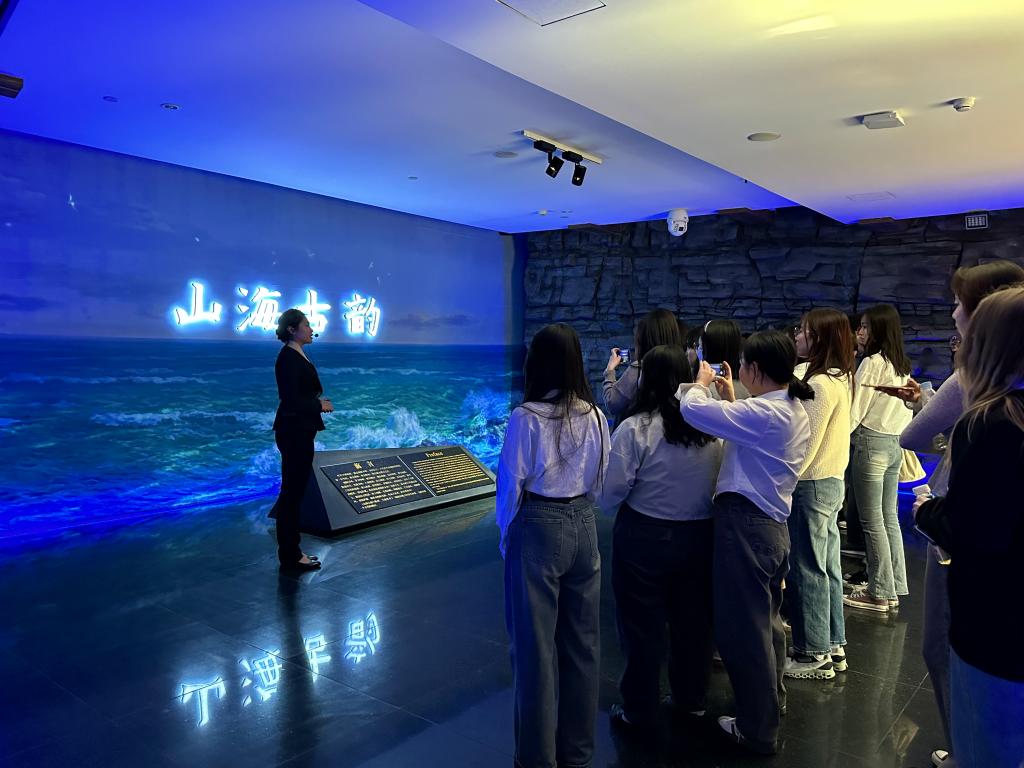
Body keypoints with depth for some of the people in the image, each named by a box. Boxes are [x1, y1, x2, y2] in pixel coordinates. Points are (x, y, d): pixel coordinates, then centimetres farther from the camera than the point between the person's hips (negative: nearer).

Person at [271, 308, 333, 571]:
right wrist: (320, 405, -11)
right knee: (292, 492, -2)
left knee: (294, 492, 15)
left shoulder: (298, 356, 14)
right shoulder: (288, 358, -16)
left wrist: (318, 401, 5)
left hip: (300, 431, 10)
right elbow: (290, 399, -22)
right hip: (293, 432, -10)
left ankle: (291, 551, 24)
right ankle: (290, 556, 8)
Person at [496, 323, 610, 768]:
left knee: (535, 645, 8)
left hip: (537, 530, -5)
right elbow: (599, 481, 7)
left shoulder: (526, 417, -16)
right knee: (582, 641, 16)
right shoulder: (595, 416, -2)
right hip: (583, 528, 5)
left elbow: (511, 484, -11)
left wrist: (506, 535, 5)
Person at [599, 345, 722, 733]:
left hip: (645, 537, -4)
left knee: (643, 627, 11)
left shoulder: (635, 428, -18)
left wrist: (610, 508, 7)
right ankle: (692, 699, 38)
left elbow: (611, 491, -15)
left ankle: (639, 712, 25)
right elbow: (720, 482, 5)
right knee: (693, 620, 20)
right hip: (700, 536, 5)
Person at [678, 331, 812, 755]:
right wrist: (730, 399, 12)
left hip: (744, 524, -10)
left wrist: (701, 382, -4)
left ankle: (758, 729, 20)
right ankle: (772, 700, 43)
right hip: (772, 525, 10)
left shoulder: (763, 413, -22)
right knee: (765, 620, 24)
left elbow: (692, 410, -25)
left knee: (744, 627, 5)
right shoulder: (794, 412, 9)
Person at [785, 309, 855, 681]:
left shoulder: (820, 384, -20)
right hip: (831, 482, 9)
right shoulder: (838, 378, 9)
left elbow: (805, 444, -21)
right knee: (827, 567, 16)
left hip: (811, 486, -9)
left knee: (807, 570, 1)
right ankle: (833, 645, 27)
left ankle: (813, 654, 12)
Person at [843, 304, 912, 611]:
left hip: (872, 442, -9)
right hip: (896, 443, 9)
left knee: (872, 521, -1)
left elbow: (855, 412, -16)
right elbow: (906, 409, 15)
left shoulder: (872, 363, -15)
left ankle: (878, 592, 6)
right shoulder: (902, 365, 10)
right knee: (890, 517, 13)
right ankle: (894, 588, 20)